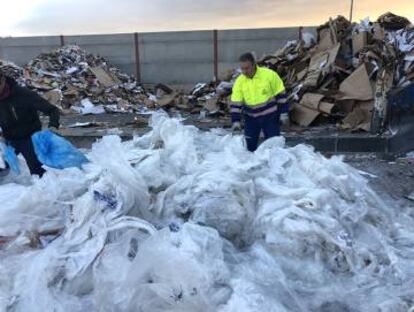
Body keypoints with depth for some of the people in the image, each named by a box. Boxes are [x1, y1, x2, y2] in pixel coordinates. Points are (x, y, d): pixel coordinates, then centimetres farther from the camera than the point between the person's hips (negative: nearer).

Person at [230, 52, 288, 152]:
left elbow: (280, 93, -6)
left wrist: (283, 112, -6)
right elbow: (235, 103, -6)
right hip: (251, 118, 2)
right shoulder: (239, 81, -7)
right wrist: (236, 121, -15)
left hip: (270, 116, -2)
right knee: (250, 145, 5)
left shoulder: (269, 74, -14)